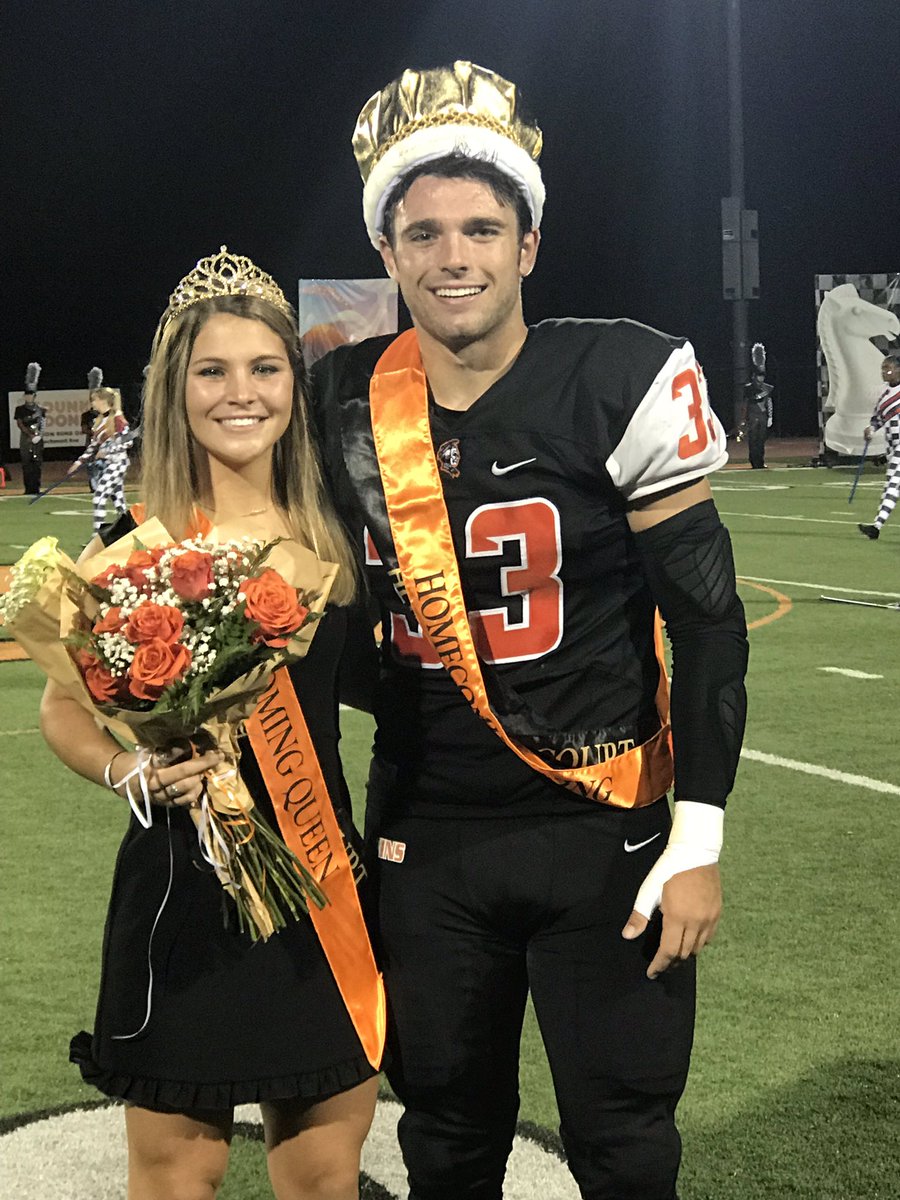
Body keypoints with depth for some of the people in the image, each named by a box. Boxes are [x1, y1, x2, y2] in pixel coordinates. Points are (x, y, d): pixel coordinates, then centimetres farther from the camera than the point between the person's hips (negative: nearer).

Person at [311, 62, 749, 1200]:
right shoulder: (347, 405, -1)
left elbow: (707, 615, -10)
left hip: (602, 834, -3)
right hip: (426, 839, 3)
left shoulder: (616, 381, -12)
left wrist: (698, 836, -11)